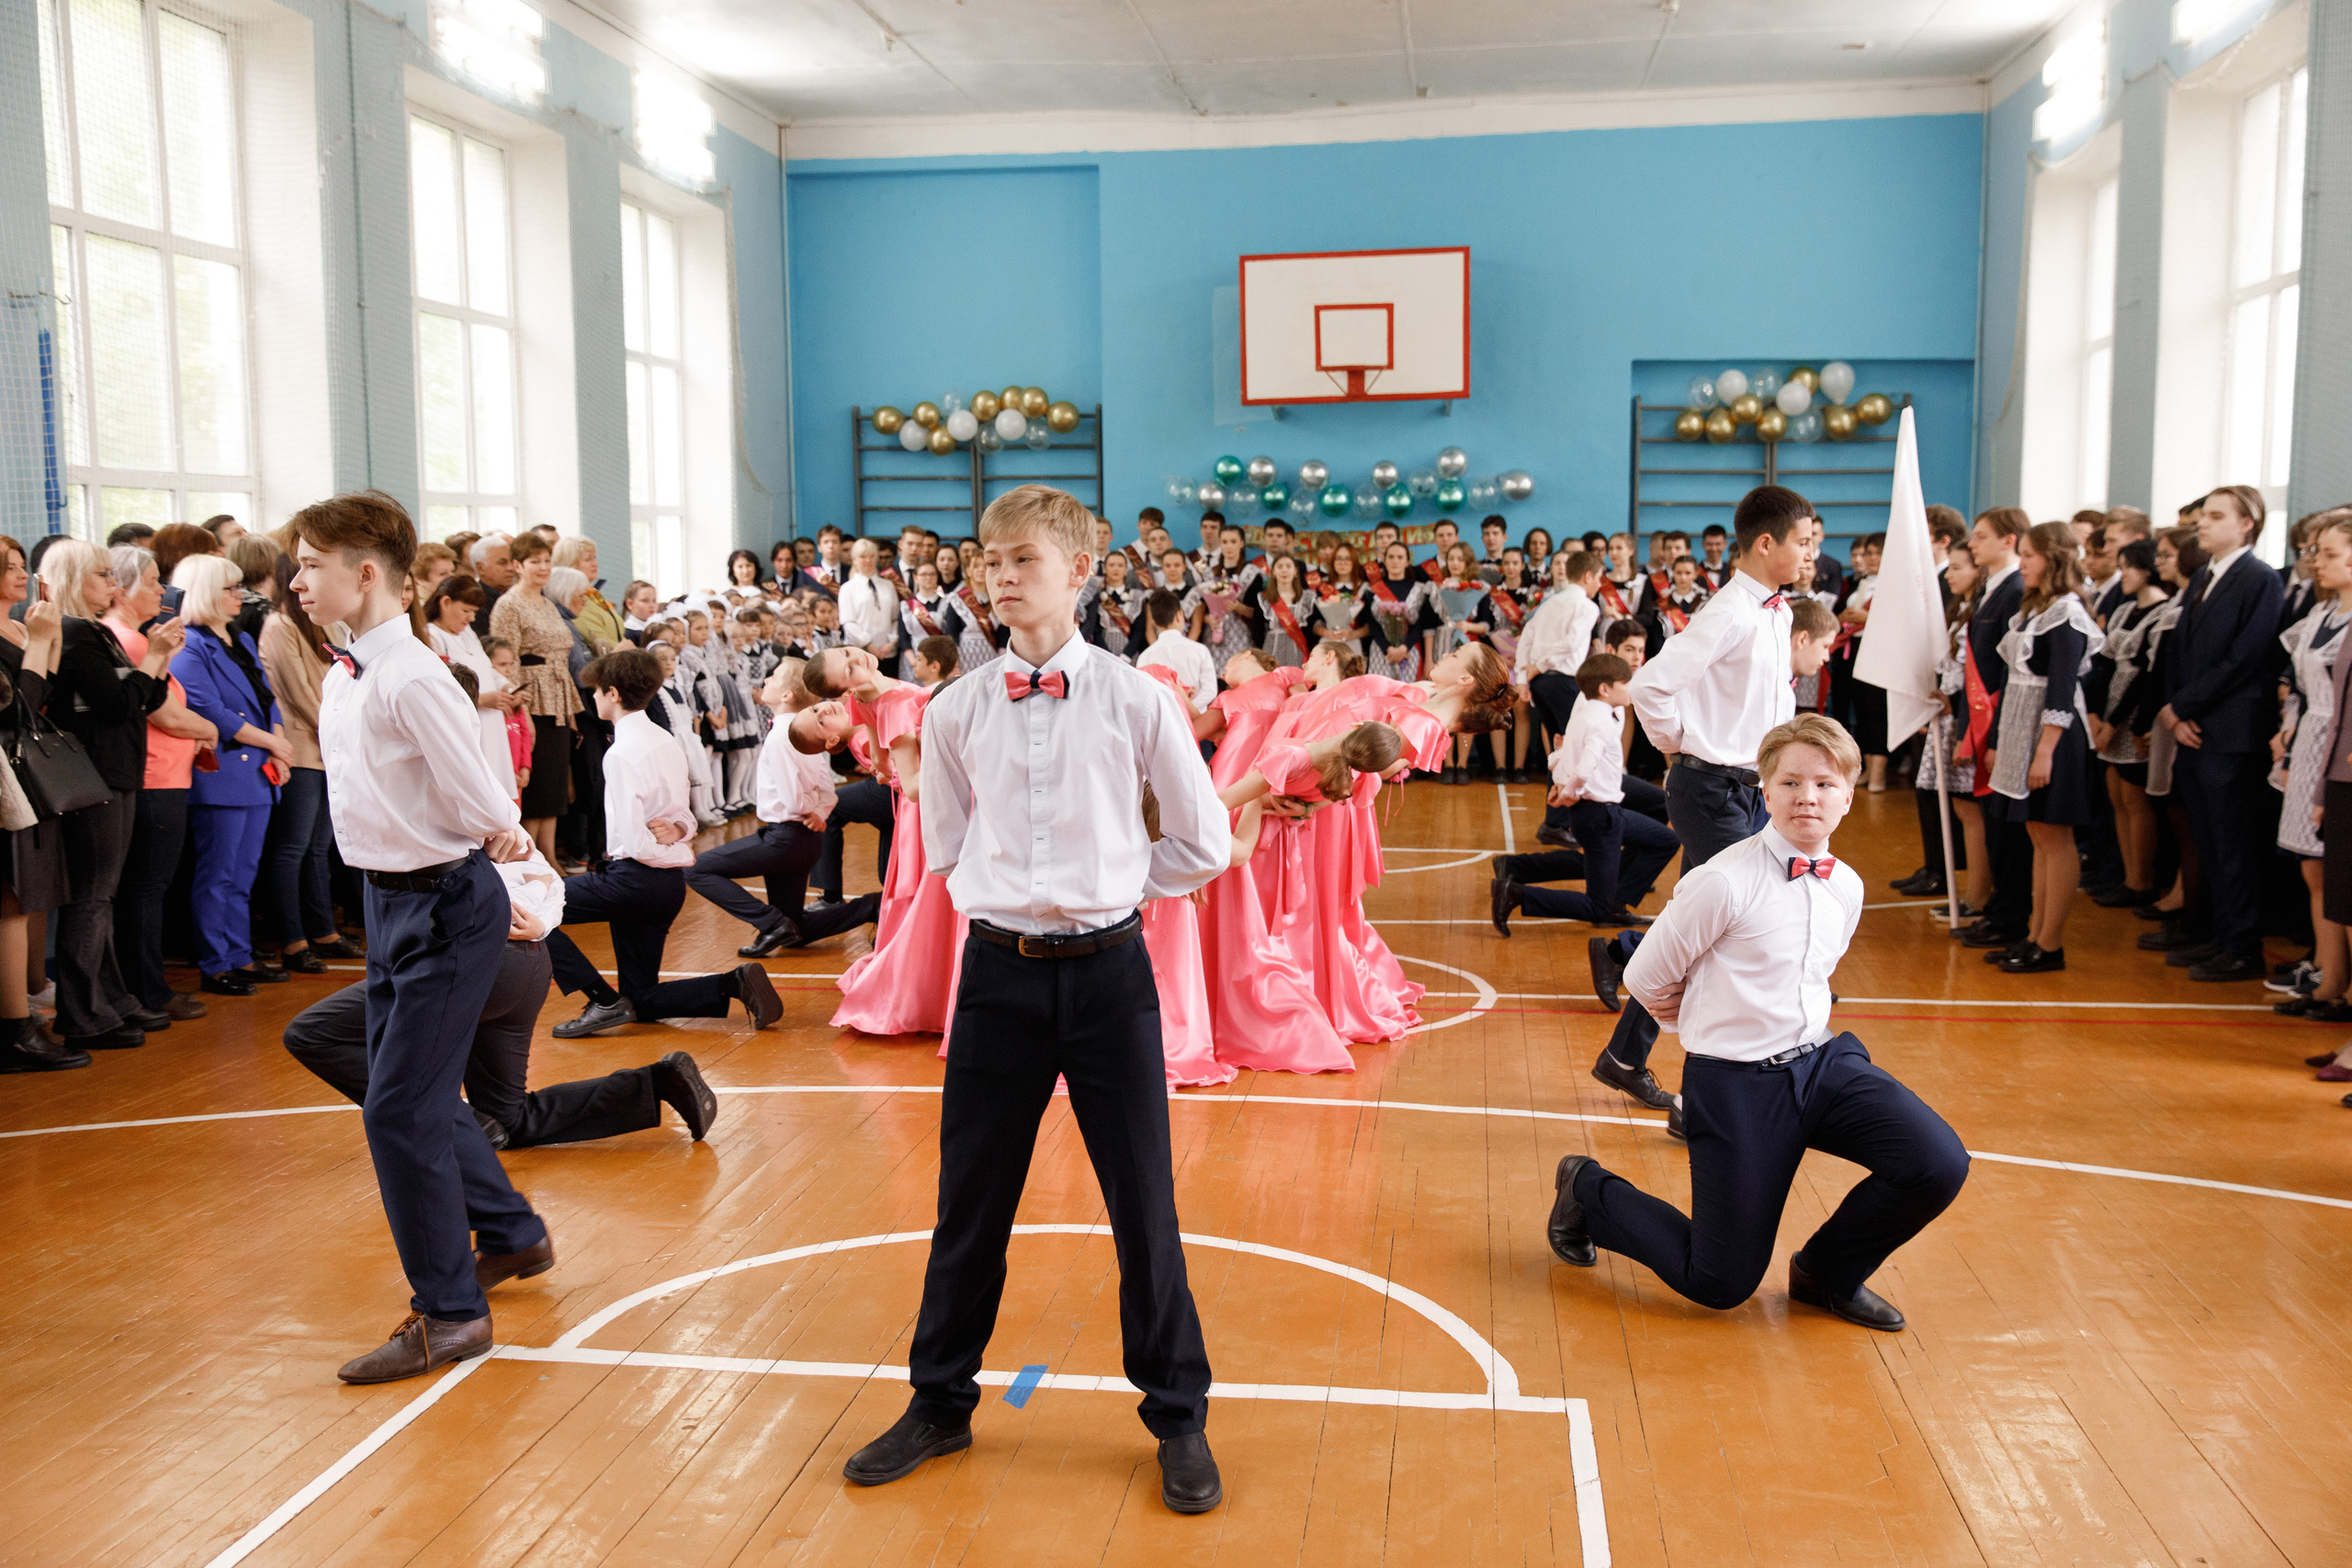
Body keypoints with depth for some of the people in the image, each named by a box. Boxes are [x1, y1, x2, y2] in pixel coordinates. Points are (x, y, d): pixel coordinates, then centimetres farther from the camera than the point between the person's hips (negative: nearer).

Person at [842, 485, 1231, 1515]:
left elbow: (1203, 844, 4)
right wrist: (1019, 895, 6)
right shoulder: (957, 712, 1)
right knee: (969, 1202, 12)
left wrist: (1107, 889, 4)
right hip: (999, 972, 2)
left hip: (1108, 973, -2)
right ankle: (940, 1405, 32)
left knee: (1144, 1202, 6)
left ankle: (1178, 1418, 24)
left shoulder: (1132, 699, -4)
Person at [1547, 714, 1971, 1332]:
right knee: (1720, 1287, 0)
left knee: (1939, 1165, -16)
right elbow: (1645, 979, -6)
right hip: (1737, 1086, -6)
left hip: (1821, 1061, 6)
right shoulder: (1724, 882, -16)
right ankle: (1588, 1190, 25)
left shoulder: (1847, 888, 4)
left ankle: (1830, 1271, 11)